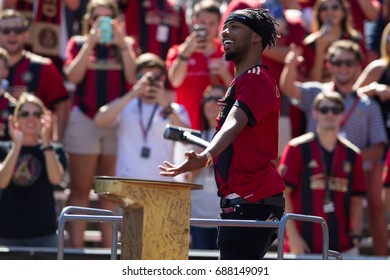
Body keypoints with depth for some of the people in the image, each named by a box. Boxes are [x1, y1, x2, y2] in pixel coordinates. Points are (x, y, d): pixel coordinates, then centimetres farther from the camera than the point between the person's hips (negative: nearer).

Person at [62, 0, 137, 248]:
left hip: (118, 122, 1)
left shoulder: (126, 45, 9)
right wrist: (91, 42, -11)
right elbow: (73, 76, -9)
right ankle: (76, 247, -2)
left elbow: (133, 77, -7)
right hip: (84, 120, -1)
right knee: (80, 188, -1)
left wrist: (122, 44, -10)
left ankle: (108, 248, 5)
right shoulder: (79, 44, 8)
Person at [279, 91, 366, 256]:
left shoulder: (352, 154, 12)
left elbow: (356, 200, 15)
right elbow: (282, 194, -3)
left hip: (344, 249, 4)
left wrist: (356, 235, 3)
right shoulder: (297, 149, 0)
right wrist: (293, 236, -9)